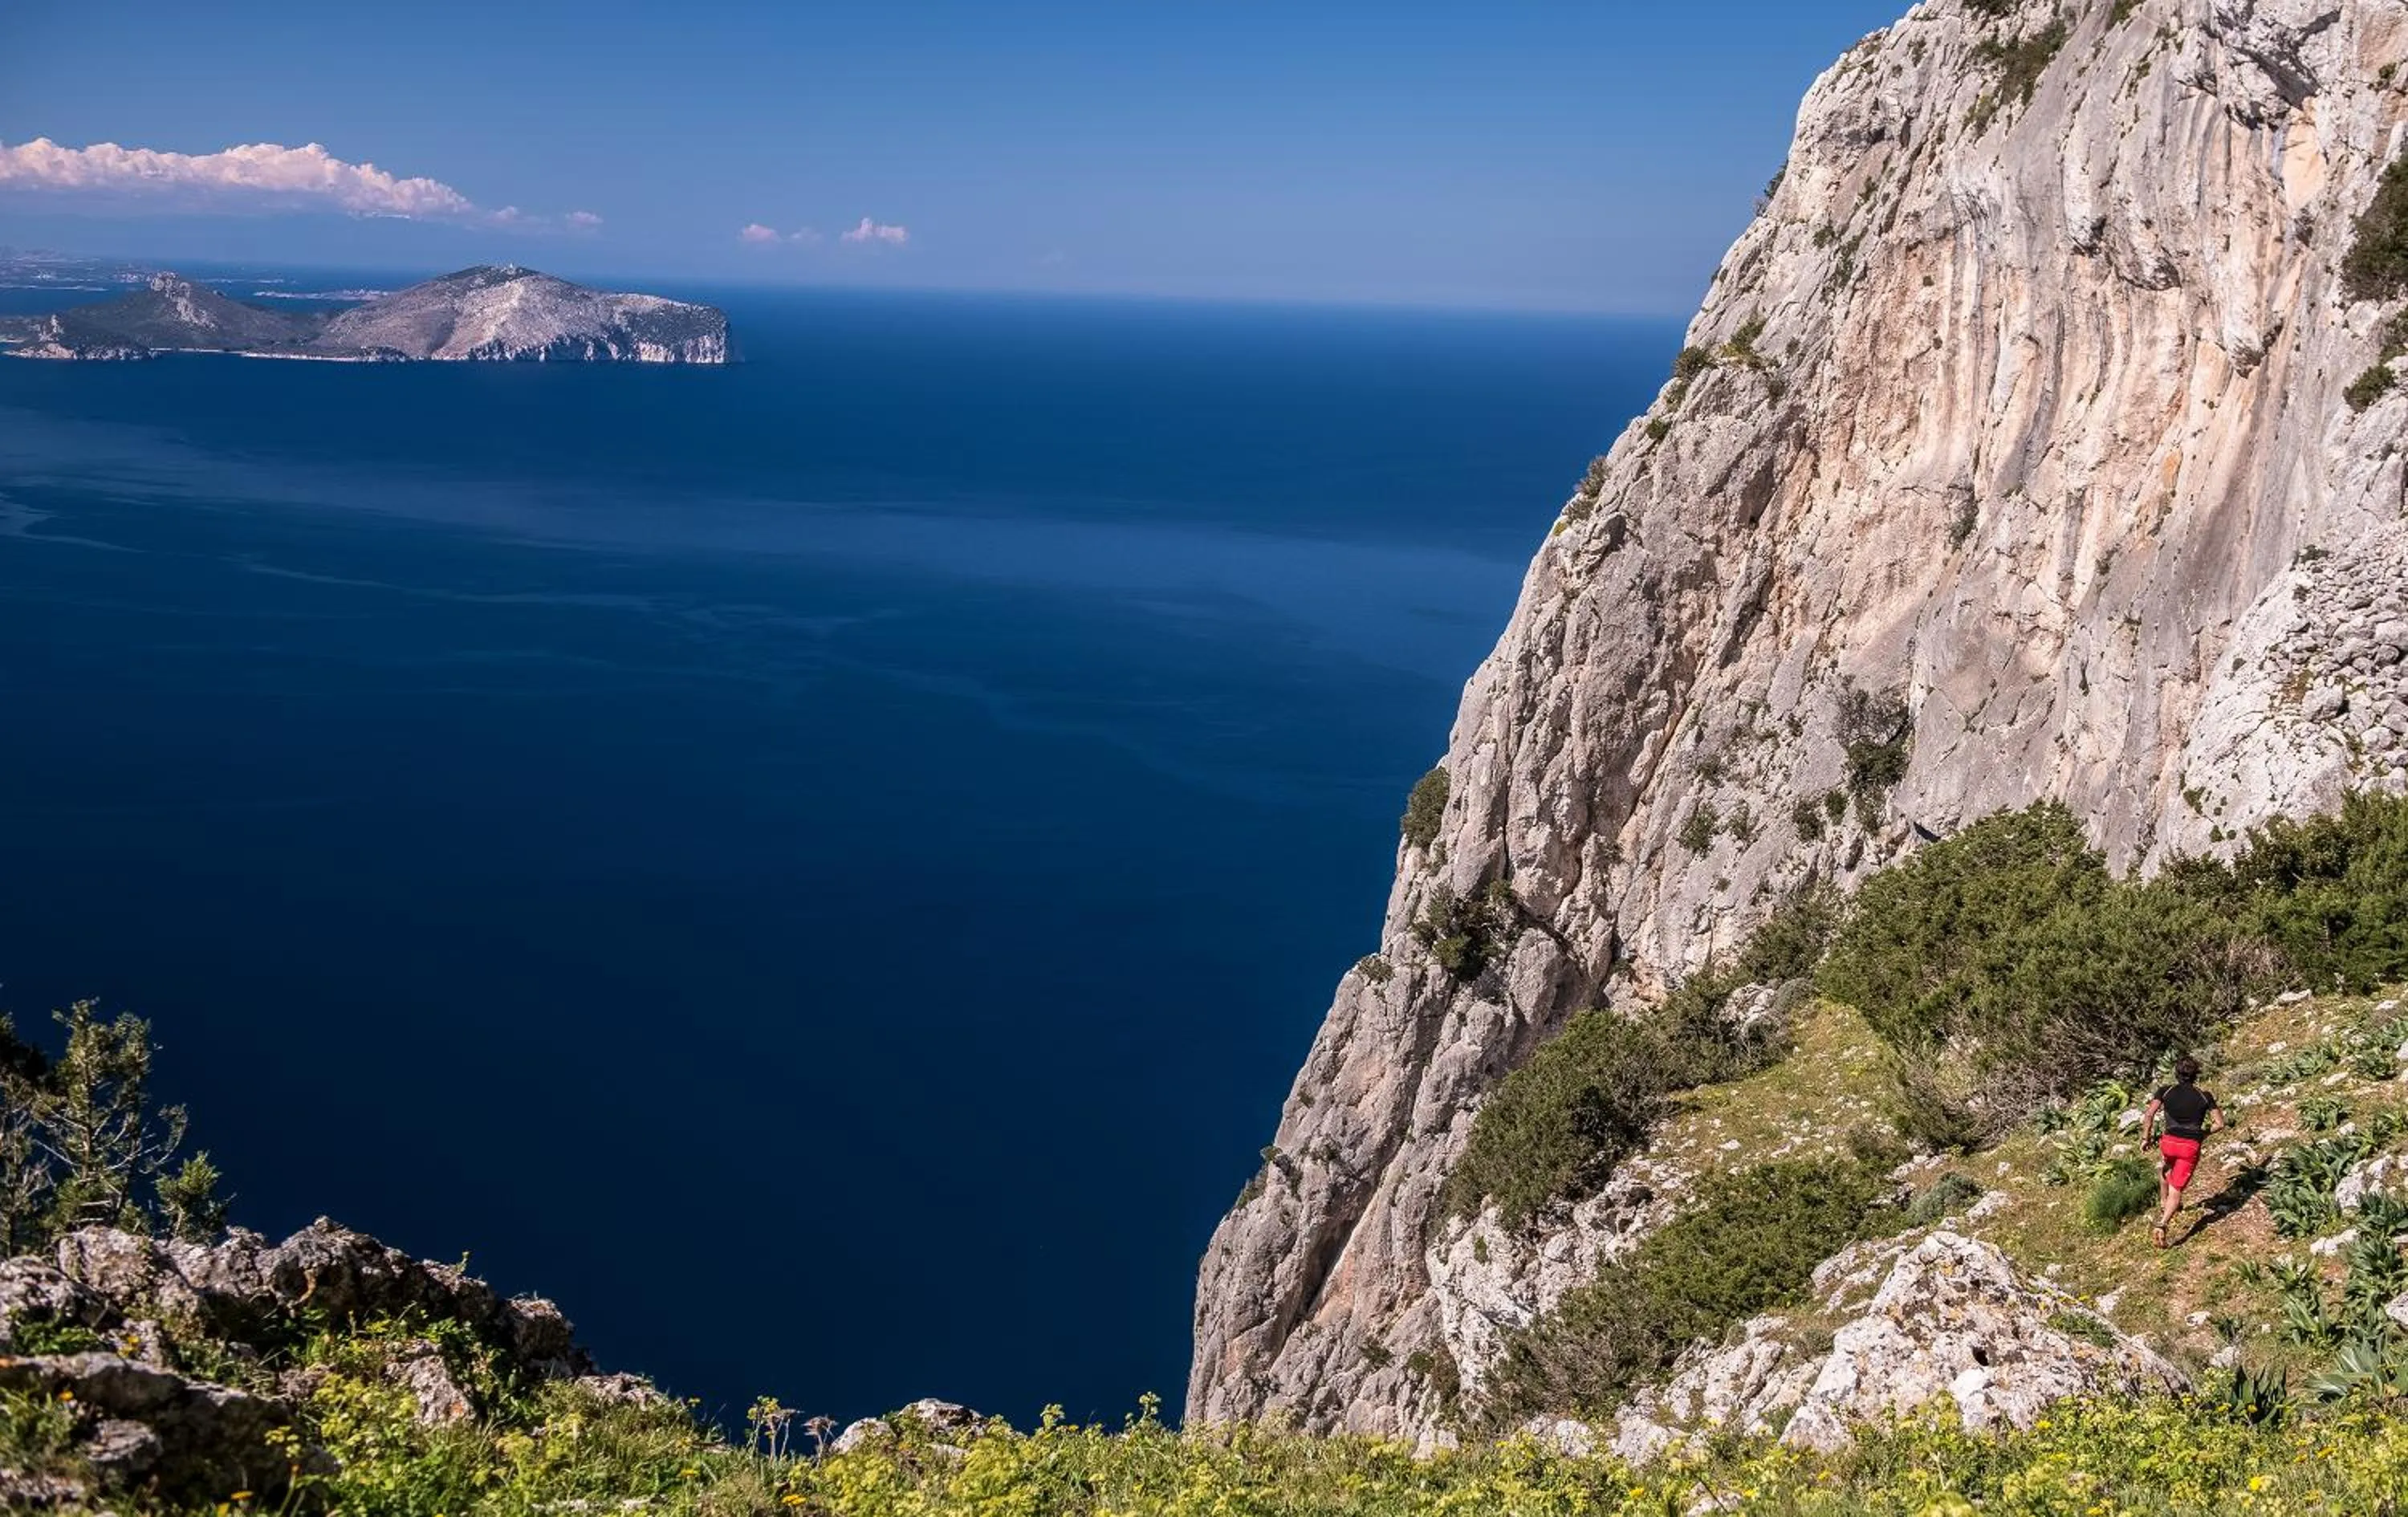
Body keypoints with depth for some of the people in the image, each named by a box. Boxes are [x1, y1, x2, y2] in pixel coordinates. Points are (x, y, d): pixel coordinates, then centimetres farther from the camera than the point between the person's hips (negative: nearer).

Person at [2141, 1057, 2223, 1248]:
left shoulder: (2166, 1092, 3)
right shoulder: (2204, 1096, 5)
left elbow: (2149, 1115, -9)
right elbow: (2219, 1122, 2)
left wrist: (2146, 1137, 1)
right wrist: (2203, 1133, 17)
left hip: (2169, 1142, 1)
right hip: (2191, 1146, -1)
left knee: (2164, 1167, 36)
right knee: (2176, 1190, 3)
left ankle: (2165, 1207, 40)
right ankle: (2162, 1224, -17)